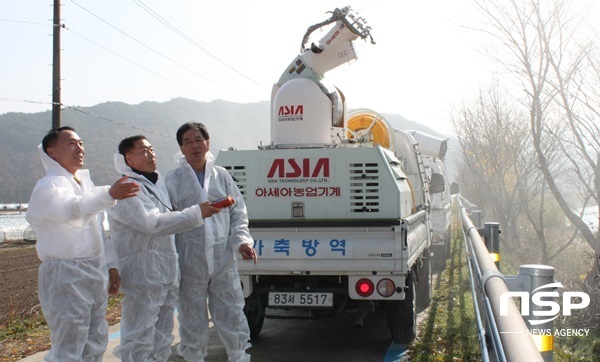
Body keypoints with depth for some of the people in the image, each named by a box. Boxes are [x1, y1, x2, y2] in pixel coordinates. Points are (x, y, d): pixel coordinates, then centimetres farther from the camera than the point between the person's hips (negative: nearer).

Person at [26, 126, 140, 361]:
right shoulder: (48, 186, -12)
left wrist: (110, 265, 17)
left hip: (94, 275, 9)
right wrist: (109, 195, -51)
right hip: (66, 277, -9)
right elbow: (73, 208, -35)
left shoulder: (85, 183, 16)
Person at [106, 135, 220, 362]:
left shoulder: (158, 184, 18)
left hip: (168, 273, 9)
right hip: (142, 273, -9)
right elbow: (152, 223, -22)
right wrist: (196, 213, -21)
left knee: (162, 342, 17)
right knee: (139, 343, -6)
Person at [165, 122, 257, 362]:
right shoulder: (172, 180, 1)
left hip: (223, 259, 2)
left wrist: (242, 240, -5)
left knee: (232, 315, 7)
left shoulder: (221, 175, 8)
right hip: (189, 262, -1)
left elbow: (238, 212, 11)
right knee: (192, 321, 10)